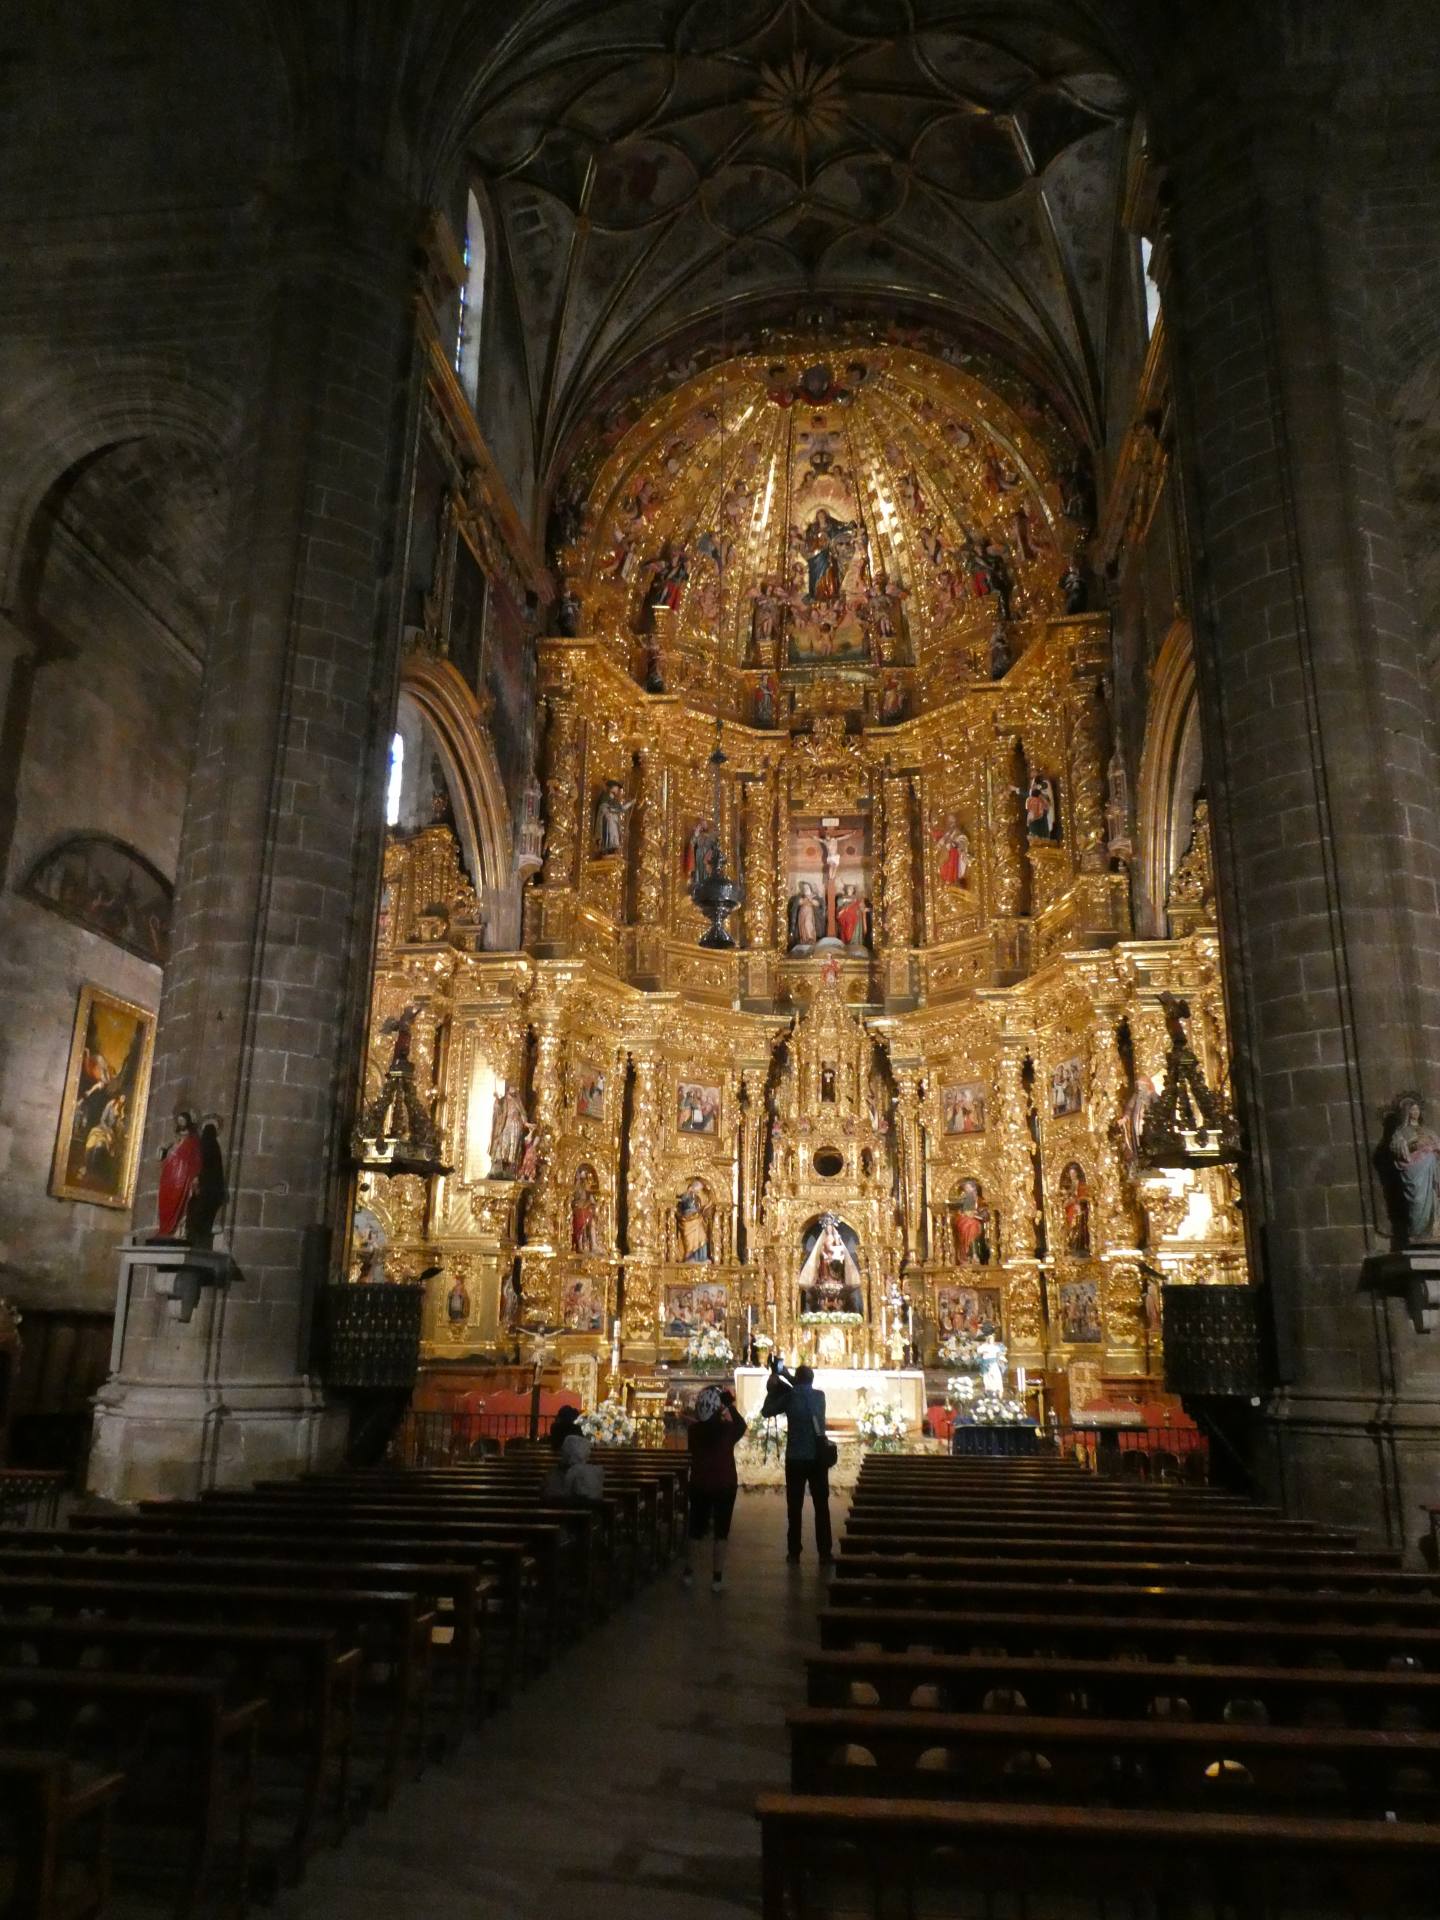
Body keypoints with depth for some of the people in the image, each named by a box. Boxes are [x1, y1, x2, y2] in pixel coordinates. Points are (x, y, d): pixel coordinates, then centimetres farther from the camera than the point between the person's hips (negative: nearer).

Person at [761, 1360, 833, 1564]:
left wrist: (773, 1388, 10)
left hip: (796, 1459, -2)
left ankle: (794, 1553, 11)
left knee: (795, 1507, 7)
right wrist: (784, 1376, 23)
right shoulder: (819, 1395, 2)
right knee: (821, 1507, 6)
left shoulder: (790, 1397, -8)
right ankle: (824, 1553, 6)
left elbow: (766, 1412, 3)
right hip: (818, 1458, 2)